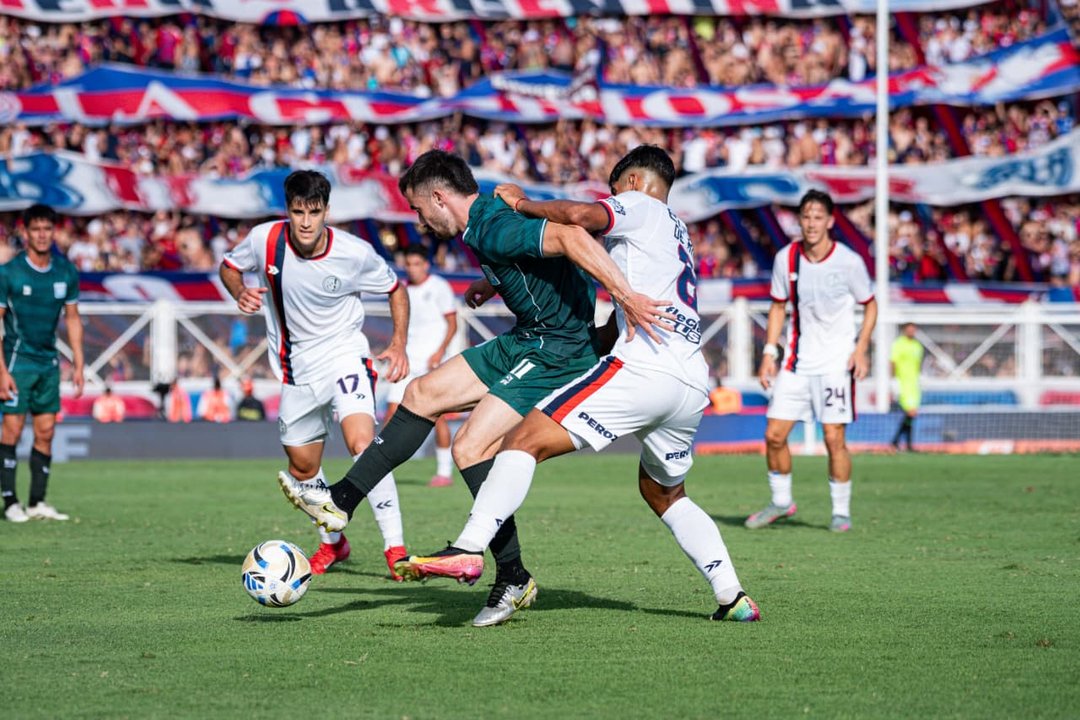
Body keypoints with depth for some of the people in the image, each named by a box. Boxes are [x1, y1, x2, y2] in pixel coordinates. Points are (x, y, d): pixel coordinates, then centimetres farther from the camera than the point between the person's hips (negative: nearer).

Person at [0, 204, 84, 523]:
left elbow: (72, 319, 13)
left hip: (49, 361, 5)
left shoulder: (66, 272, 3)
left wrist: (78, 364, 8)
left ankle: (37, 502, 10)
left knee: (45, 433, 4)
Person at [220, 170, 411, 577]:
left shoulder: (355, 253, -17)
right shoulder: (265, 240, -14)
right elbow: (229, 266, 7)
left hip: (344, 355, -4)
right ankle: (332, 543, 40)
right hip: (297, 369, 4)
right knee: (302, 468, 13)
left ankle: (395, 549, -25)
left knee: (363, 443, -27)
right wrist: (240, 292, -15)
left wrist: (398, 345, -11)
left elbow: (395, 289, 1)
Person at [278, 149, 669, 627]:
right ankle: (342, 501, 16)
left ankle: (513, 580, -9)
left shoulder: (494, 230, -22)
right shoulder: (489, 220, 9)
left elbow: (570, 237, -36)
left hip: (557, 354, -10)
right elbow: (539, 260, 26)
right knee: (422, 394, 11)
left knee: (471, 449, -16)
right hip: (524, 344, 10)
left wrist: (626, 297, -41)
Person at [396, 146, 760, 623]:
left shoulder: (639, 206, 10)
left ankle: (469, 548, -30)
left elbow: (579, 216, -14)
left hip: (643, 367, -9)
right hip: (692, 385, 9)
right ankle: (732, 598, 18)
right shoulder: (677, 232, 34)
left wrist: (523, 204, 4)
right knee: (664, 494, 28)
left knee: (524, 441, -13)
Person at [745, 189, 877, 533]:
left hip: (836, 362, -3)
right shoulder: (786, 258, -2)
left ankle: (841, 511, 6)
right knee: (774, 434, 0)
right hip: (798, 360, 3)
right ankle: (781, 501, 20)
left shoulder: (849, 261, -10)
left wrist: (861, 349, -9)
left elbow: (870, 305, 3)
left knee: (834, 438, -9)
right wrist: (769, 353, 4)